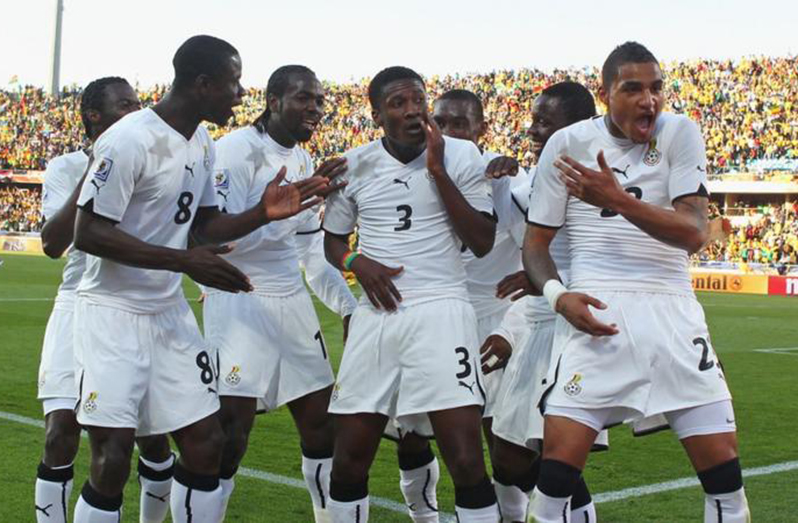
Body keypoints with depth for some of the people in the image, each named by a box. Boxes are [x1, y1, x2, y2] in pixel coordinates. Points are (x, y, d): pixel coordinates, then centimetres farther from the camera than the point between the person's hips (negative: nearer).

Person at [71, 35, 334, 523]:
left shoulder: (203, 144, 7)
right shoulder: (130, 140, -19)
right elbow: (88, 233, -20)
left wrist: (263, 213, -1)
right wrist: (184, 261, -25)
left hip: (170, 312, 8)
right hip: (115, 312, -8)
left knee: (205, 443, 5)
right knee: (112, 460, -8)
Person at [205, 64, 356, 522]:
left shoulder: (304, 163, 13)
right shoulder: (238, 151, -11)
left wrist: (348, 307, 12)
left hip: (294, 303, 8)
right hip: (240, 302, -8)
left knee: (321, 422, 12)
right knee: (231, 432, -8)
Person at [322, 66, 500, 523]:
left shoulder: (461, 155, 0)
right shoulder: (355, 165, 8)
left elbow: (482, 242, -6)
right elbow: (333, 239, 20)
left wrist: (437, 169, -10)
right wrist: (357, 263, -3)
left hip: (441, 310, -3)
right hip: (376, 316, 3)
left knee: (467, 462, -11)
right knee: (349, 462, 6)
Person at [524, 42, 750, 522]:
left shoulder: (679, 133, 2)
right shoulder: (568, 143, 4)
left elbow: (694, 233, -9)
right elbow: (536, 240, 10)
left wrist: (618, 200, -22)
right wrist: (558, 295, -9)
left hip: (670, 308, 1)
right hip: (596, 311, 0)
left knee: (723, 466, 0)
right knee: (559, 461, -8)